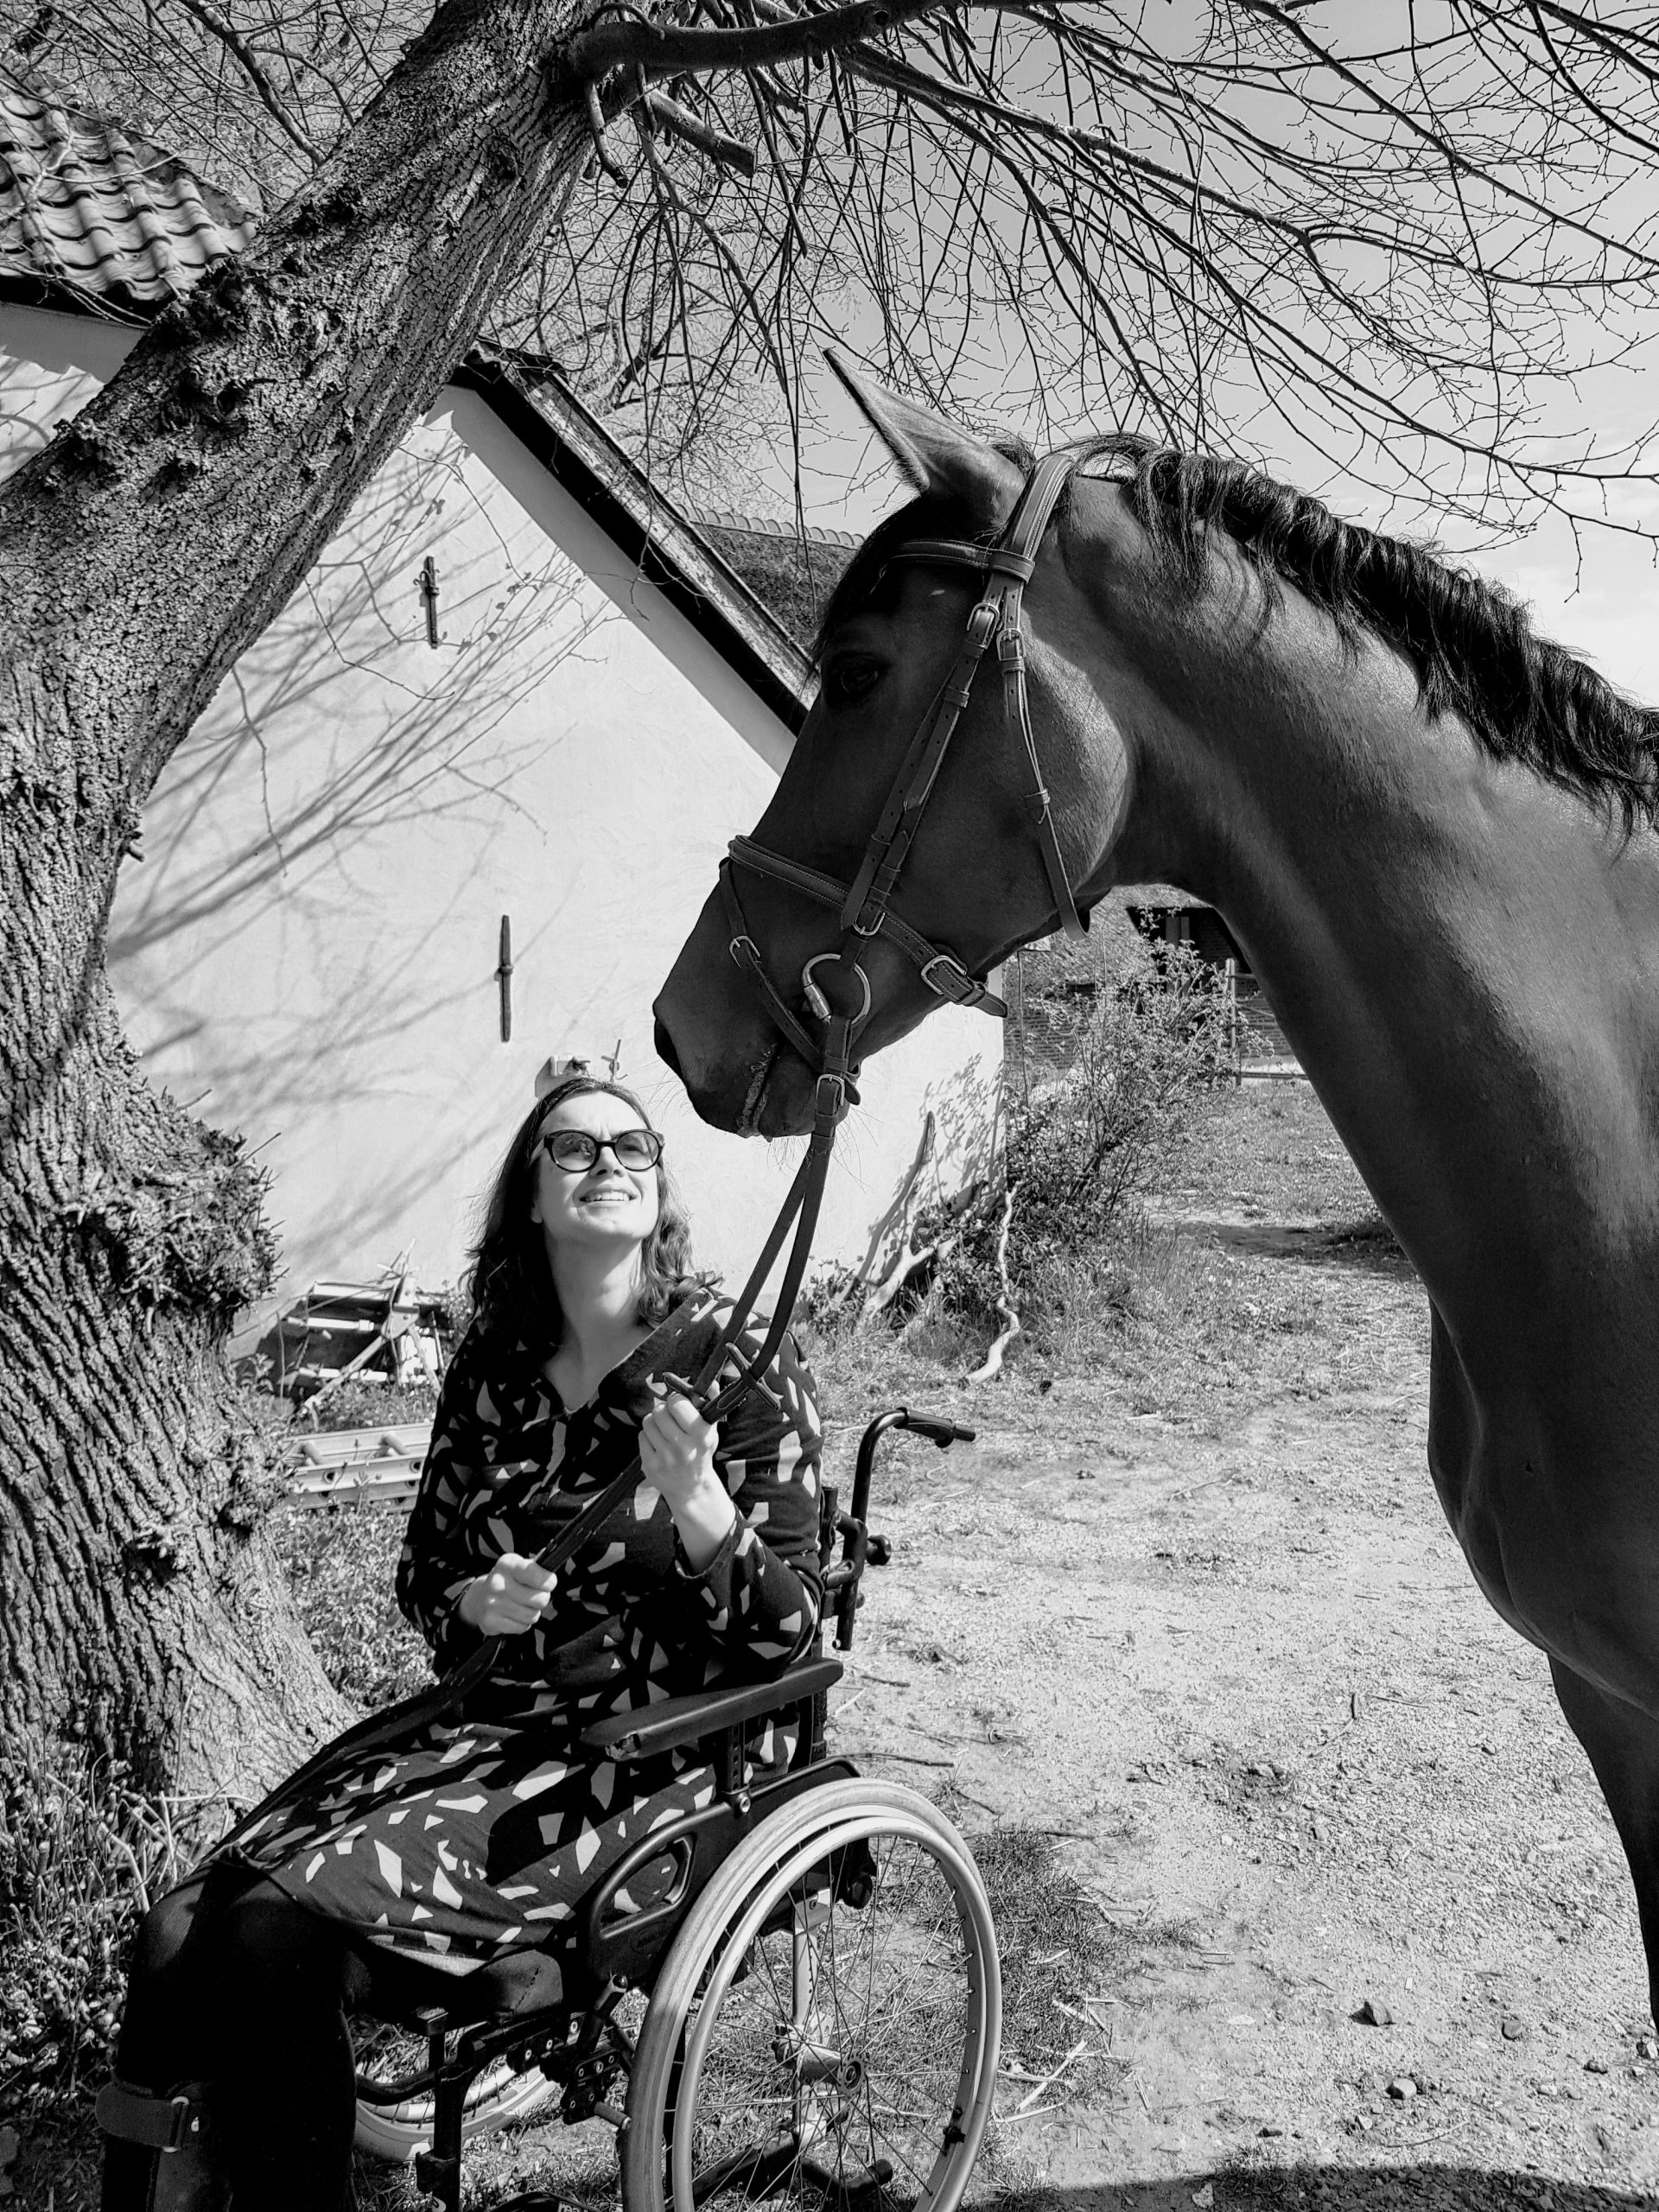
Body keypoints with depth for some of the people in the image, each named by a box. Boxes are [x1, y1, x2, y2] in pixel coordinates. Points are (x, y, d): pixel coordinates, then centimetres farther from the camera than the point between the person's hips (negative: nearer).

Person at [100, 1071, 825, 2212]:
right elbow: (424, 1571, 18)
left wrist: (696, 1500, -27)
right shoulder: (492, 1371, 7)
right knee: (179, 1935, -17)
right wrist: (472, 1602, -5)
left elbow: (790, 1635, -9)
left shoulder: (736, 1360, -7)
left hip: (670, 1758, -5)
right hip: (493, 1726, 5)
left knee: (281, 1929, -22)